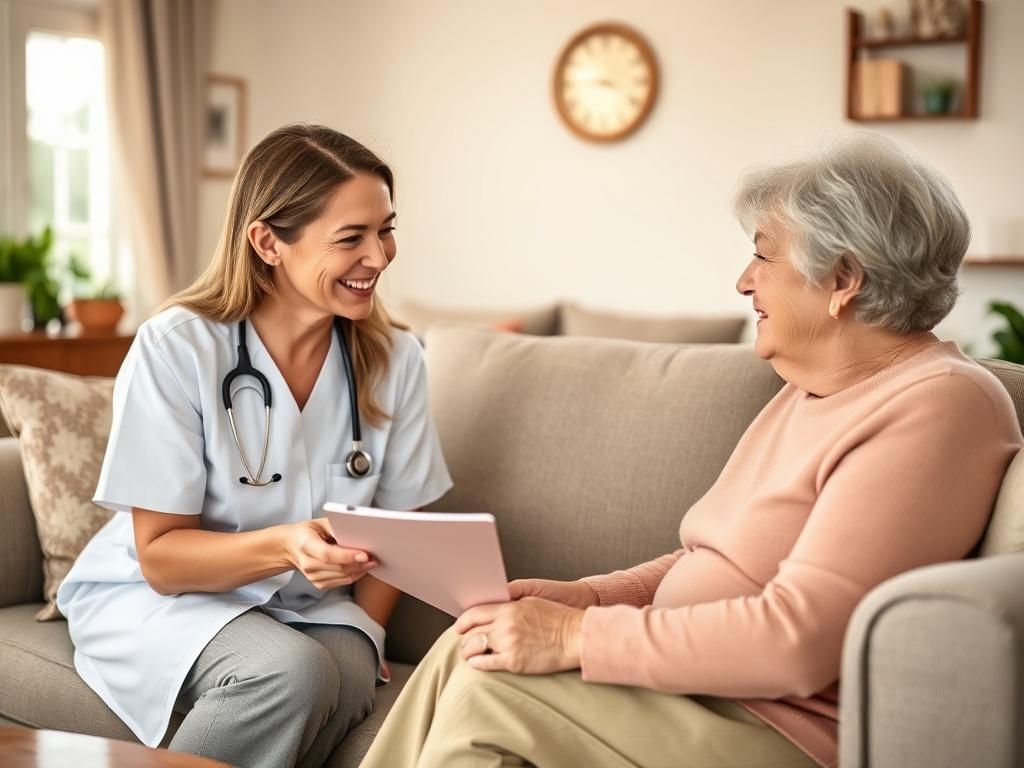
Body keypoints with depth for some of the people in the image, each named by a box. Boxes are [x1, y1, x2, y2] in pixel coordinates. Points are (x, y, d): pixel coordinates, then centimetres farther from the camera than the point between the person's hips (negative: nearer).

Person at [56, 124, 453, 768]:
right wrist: (283, 546, -32)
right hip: (156, 597, -3)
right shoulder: (177, 348, -18)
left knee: (347, 674, -31)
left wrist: (363, 635, -10)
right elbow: (161, 556, -15)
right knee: (289, 670, -33)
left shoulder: (395, 359, -5)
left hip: (307, 609, 3)